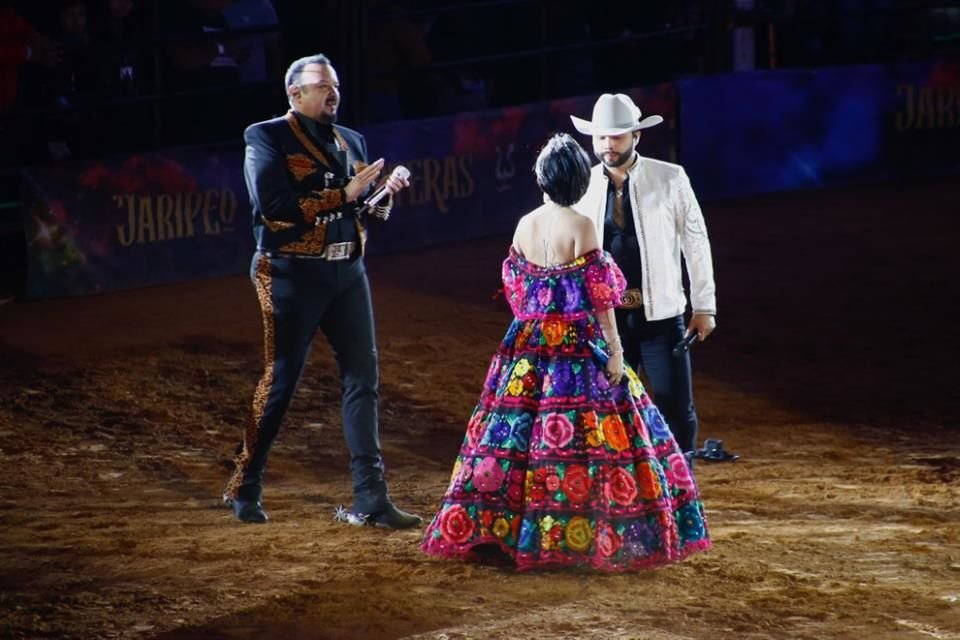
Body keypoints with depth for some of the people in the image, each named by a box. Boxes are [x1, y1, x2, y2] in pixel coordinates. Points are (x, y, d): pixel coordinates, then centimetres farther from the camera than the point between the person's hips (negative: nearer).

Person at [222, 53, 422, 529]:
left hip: (347, 274, 6)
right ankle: (245, 488, 16)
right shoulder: (267, 137, -4)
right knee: (279, 382, 1)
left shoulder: (350, 141, 15)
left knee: (362, 380, 0)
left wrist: (384, 195, -3)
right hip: (292, 275, -6)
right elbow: (274, 205, -18)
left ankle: (370, 498, 1)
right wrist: (344, 194, -17)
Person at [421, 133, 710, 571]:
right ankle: (580, 535, -4)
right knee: (579, 437, -2)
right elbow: (599, 296, -11)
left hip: (527, 348, 6)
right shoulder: (580, 228, -11)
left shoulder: (524, 227, 4)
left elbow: (514, 289, 12)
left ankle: (505, 529, 12)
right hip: (577, 349, -6)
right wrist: (614, 351, -6)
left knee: (516, 433, 9)